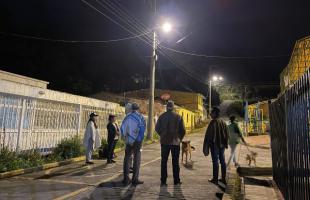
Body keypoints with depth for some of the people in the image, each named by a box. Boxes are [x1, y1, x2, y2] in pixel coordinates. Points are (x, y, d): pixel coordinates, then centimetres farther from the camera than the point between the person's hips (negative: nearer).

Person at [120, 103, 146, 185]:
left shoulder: (127, 117, 4)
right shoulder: (140, 117, -5)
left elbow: (122, 128, 5)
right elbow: (143, 128, -12)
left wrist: (125, 137, 16)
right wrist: (141, 138, -5)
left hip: (129, 141, 3)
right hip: (137, 141, -3)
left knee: (127, 159, 12)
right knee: (137, 159, 5)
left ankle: (126, 179, 12)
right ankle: (135, 179, 6)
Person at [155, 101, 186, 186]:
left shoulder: (162, 116, -2)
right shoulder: (178, 117, -6)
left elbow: (157, 128, 2)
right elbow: (183, 130, -5)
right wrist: (179, 138, 10)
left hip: (164, 141, 1)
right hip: (175, 142, -1)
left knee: (164, 161, 8)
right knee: (175, 162, 9)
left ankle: (163, 180, 10)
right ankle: (176, 180, 15)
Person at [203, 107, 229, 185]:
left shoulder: (213, 122, -15)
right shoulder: (223, 122, 9)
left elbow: (209, 134, -15)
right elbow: (227, 134, 14)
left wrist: (206, 145, -9)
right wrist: (226, 144, 20)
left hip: (215, 144, -7)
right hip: (222, 145, 7)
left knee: (215, 161, -1)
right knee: (222, 161, 12)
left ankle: (215, 179, 6)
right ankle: (223, 178, 19)